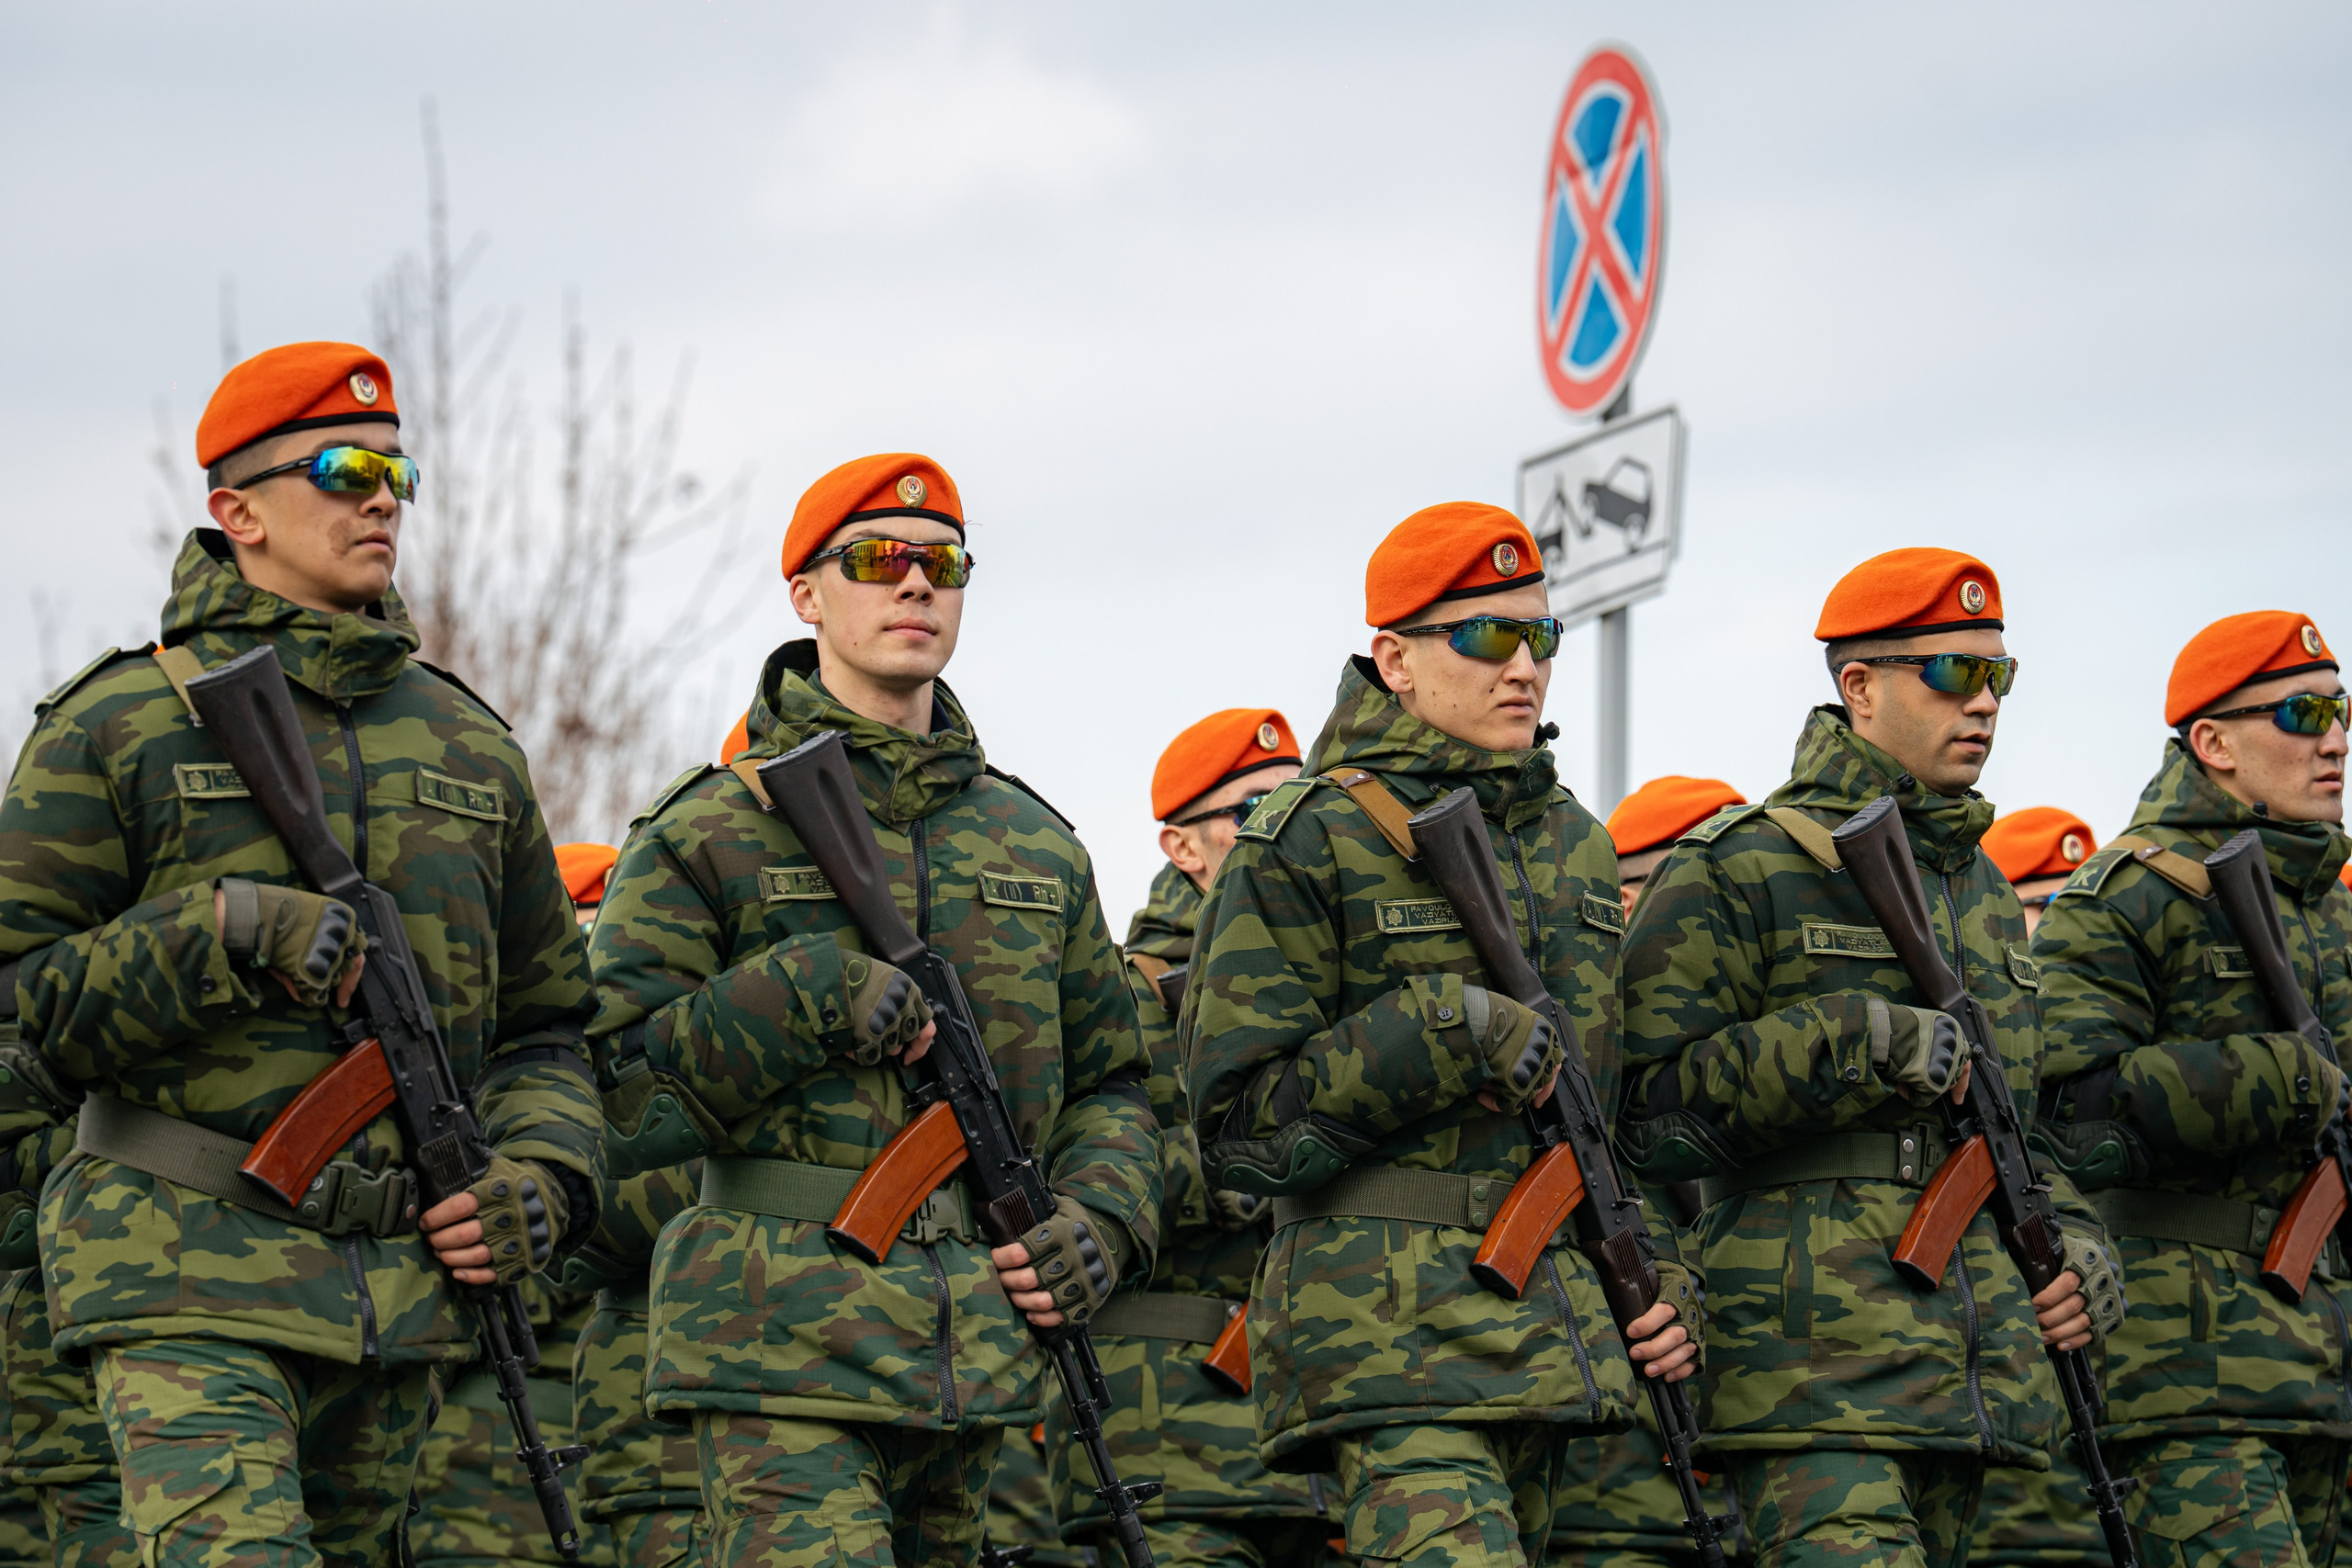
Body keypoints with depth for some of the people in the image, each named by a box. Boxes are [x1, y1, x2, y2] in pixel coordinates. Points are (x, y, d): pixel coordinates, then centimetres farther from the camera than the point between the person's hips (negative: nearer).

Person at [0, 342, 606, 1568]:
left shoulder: (468, 742, 17)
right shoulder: (121, 724, 2)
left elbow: (544, 1018, 22)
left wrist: (540, 1176, 2)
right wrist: (223, 934, -17)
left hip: (403, 1286, 5)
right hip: (187, 1280, -5)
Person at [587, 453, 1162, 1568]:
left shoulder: (1036, 845, 19)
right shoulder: (711, 831, 3)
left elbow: (1110, 1079, 26)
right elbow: (615, 1096, -4)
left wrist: (1103, 1220, 5)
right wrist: (800, 998, -16)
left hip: (978, 1353, 5)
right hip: (783, 1348, -5)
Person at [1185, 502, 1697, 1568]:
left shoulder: (1575, 842, 18)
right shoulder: (1311, 840, -4)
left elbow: (1627, 1098, 28)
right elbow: (1238, 1126, -7)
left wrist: (1661, 1276, 14)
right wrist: (1439, 1036, -18)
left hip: (1551, 1340, 7)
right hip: (1390, 1338, -7)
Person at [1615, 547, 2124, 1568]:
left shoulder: (1982, 890, 22)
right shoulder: (1736, 869, -2)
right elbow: (1646, 1114, -9)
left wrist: (2070, 1239, 12)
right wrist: (1850, 1045, -18)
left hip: (1967, 1369, 8)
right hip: (1812, 1360, -7)